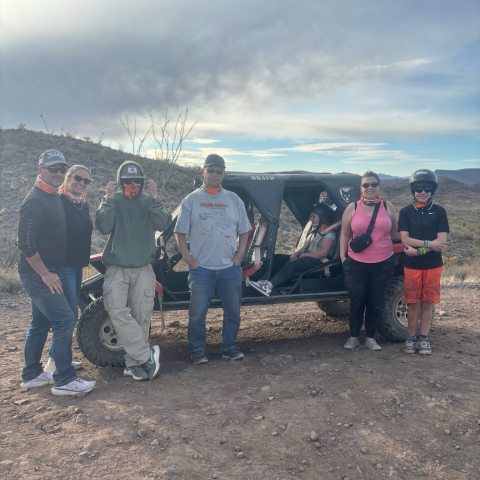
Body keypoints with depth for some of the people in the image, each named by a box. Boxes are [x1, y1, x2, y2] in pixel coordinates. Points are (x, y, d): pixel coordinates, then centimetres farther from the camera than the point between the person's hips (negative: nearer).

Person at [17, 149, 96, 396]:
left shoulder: (53, 198, 13)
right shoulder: (35, 200, -16)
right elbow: (25, 242, -22)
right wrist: (45, 274, -20)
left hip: (46, 272, 10)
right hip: (37, 274, -10)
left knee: (40, 324, 16)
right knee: (65, 320, -10)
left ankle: (31, 375, 28)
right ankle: (64, 380, -2)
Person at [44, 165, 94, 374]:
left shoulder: (84, 205, 13)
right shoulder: (58, 202, -12)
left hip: (77, 265, 8)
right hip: (62, 265, -8)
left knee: (70, 313, 13)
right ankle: (53, 362, -1)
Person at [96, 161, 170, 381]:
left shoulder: (148, 203, 6)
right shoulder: (112, 202, 3)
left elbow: (163, 224, -11)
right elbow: (103, 227, -13)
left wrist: (154, 198, -17)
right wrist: (109, 199, -14)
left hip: (143, 269, 2)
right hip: (117, 268, -1)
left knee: (141, 317, 3)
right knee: (117, 311, -19)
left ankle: (134, 363, 14)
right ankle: (146, 356, -12)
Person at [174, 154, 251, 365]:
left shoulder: (234, 200, 9)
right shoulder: (191, 200, 2)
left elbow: (244, 231, 12)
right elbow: (180, 233, 2)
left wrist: (238, 258, 1)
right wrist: (189, 259, -7)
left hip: (230, 268, 3)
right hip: (201, 268, -2)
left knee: (233, 310, 10)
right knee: (197, 312, 3)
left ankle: (229, 347, 26)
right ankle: (197, 350, 19)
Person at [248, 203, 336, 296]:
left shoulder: (329, 233, -7)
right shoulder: (314, 230, 21)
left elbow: (323, 253, -17)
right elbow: (305, 247, 22)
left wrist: (304, 255, -11)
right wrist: (295, 253, 2)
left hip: (318, 261, -9)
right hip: (306, 258, 9)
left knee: (291, 265, -33)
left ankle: (269, 285, -44)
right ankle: (266, 280, -29)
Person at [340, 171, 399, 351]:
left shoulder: (388, 207, 5)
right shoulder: (352, 208, 2)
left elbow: (394, 233, 12)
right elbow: (344, 234, 6)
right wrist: (342, 256, 1)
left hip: (383, 264, 1)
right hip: (356, 264, -1)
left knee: (375, 303, 9)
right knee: (356, 302, 7)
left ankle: (370, 338, 24)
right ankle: (353, 337, 23)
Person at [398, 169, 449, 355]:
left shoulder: (439, 212, 0)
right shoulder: (406, 212, 0)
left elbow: (442, 241, -9)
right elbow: (405, 240, -9)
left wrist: (418, 250, -18)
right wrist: (429, 244, -19)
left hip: (433, 265, 1)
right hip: (411, 265, 0)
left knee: (428, 303, 8)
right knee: (413, 303, 6)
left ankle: (423, 338, 20)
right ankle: (411, 337, 18)